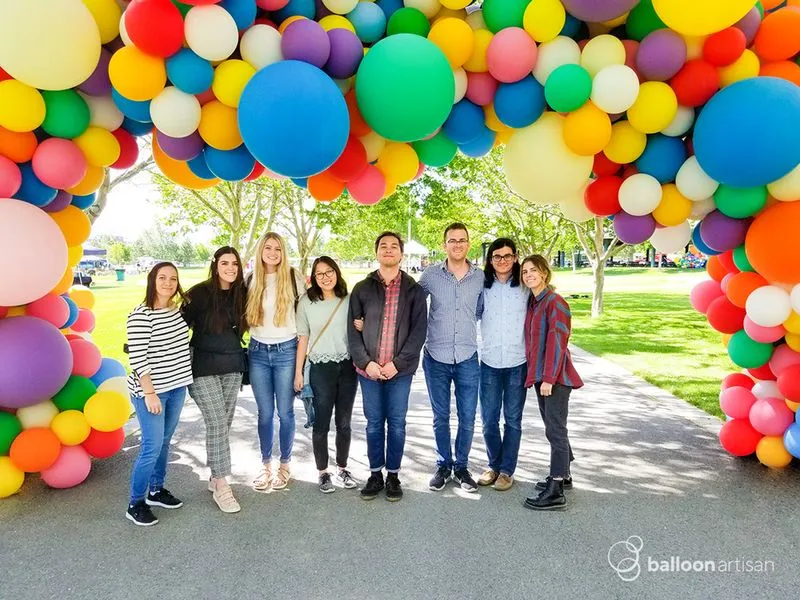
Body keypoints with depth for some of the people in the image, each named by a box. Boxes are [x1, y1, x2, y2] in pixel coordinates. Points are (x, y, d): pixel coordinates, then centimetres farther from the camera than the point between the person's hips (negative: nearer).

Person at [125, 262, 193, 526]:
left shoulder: (176, 310, 6)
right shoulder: (141, 315, -17)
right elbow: (137, 358, -19)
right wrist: (149, 393, -19)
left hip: (176, 388, 7)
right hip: (151, 390, -7)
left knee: (164, 442, 17)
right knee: (152, 447, -4)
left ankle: (156, 490, 34)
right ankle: (135, 504, 13)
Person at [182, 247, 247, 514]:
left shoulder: (241, 293, 1)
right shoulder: (200, 293, -10)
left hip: (232, 366, 4)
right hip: (204, 368, -4)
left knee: (224, 423, 10)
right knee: (217, 423, -8)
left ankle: (215, 476, 25)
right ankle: (221, 487, 2)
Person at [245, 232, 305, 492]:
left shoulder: (294, 278, -5)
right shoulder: (251, 280, 3)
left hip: (286, 351, -2)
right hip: (258, 352, 2)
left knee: (285, 412, 6)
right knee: (265, 412, 10)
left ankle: (284, 464, 23)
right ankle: (266, 465, 25)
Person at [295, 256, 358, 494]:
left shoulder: (349, 301, 2)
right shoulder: (306, 302, -1)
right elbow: (303, 339, 3)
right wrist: (298, 372, 3)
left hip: (348, 367, 2)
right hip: (321, 368, -1)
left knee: (344, 422, 10)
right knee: (321, 423, 4)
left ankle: (342, 468, 26)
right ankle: (323, 472, 20)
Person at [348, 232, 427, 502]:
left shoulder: (413, 289, 2)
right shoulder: (362, 288, 5)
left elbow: (419, 329, -4)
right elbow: (353, 329, 2)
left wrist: (398, 363, -13)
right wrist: (366, 362, -10)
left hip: (400, 369, -1)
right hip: (368, 369, 1)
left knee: (396, 423, 8)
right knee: (374, 423, 10)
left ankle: (393, 475, 23)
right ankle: (375, 474, 24)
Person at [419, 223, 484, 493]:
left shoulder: (481, 277, 1)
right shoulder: (430, 274, -4)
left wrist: (468, 328, 10)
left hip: (468, 359, 1)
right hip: (436, 358, -1)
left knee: (467, 418, 7)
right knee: (441, 417, 11)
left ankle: (461, 467, 26)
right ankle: (443, 466, 28)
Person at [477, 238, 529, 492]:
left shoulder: (526, 287, -1)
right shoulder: (482, 286, 2)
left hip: (518, 362, -1)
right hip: (489, 362, 1)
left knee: (513, 419, 9)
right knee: (489, 419, 9)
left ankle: (507, 470, 22)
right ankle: (494, 465, 27)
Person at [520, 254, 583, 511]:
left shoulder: (555, 303, -13)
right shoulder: (532, 303, 11)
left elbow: (557, 343, -17)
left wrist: (549, 378, -19)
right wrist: (536, 374, 9)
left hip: (555, 377, -8)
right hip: (539, 375, 9)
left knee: (555, 430, -4)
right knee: (553, 427, 18)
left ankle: (555, 492, 2)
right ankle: (563, 475, 34)